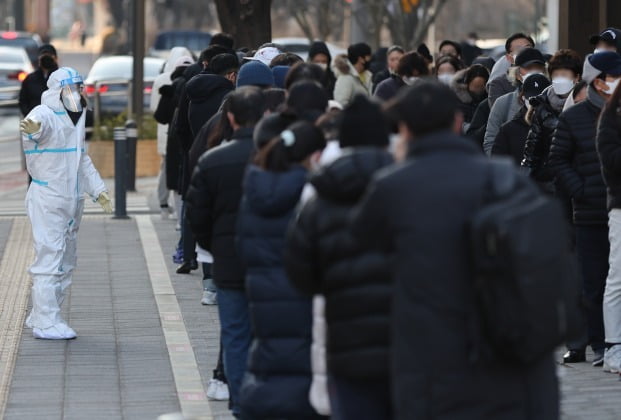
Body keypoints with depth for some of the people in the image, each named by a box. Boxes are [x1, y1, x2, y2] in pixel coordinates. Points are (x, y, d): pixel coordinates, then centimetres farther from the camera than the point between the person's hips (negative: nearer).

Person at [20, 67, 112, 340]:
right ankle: (46, 322, -9)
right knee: (50, 258, -11)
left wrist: (98, 190, 22)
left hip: (72, 201, 9)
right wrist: (33, 127, -63)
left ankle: (41, 317, 24)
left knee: (66, 262, 14)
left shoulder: (76, 118, 14)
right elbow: (39, 123, -40)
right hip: (47, 200, -9)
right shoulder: (46, 115, -13)